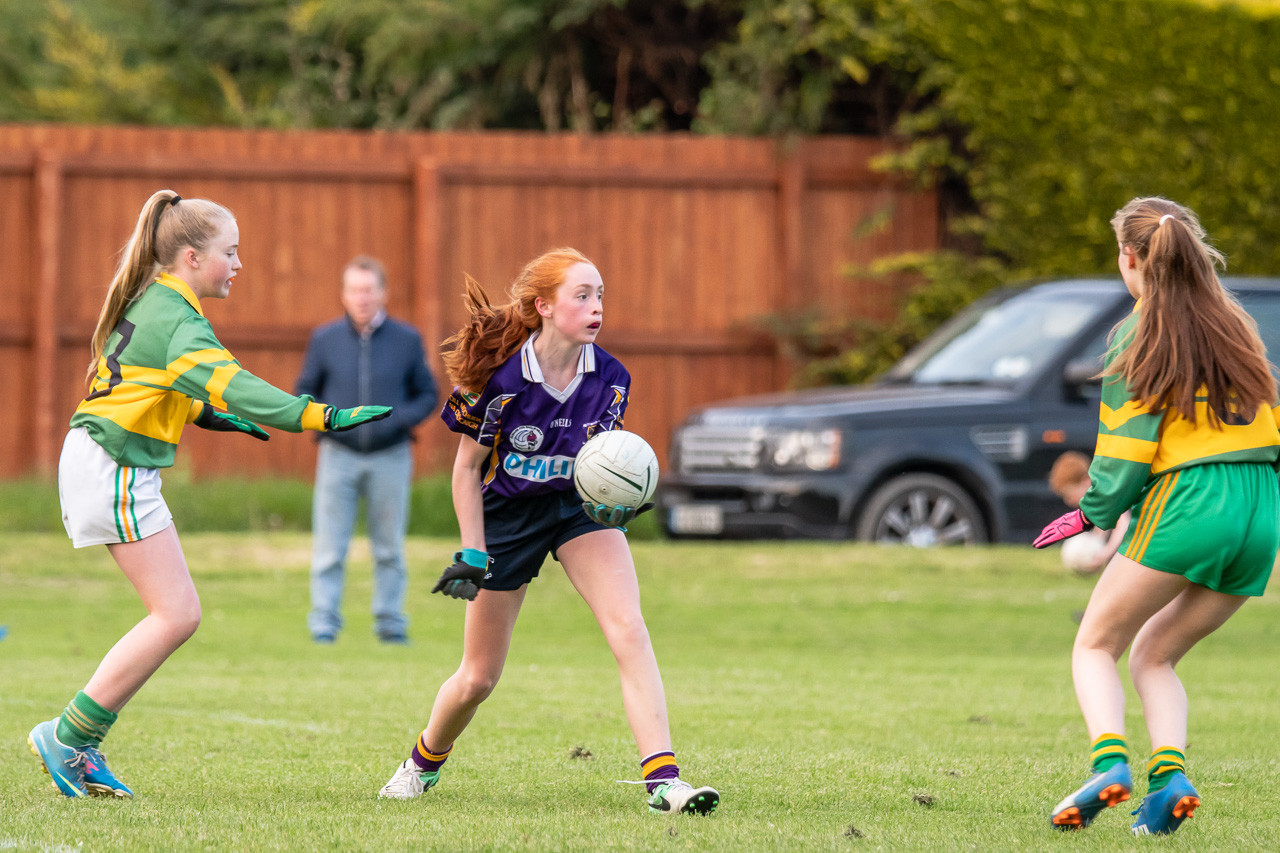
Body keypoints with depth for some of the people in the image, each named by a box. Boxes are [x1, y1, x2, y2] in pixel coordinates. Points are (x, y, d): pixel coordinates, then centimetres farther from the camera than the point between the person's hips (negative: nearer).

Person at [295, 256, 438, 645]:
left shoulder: (407, 340, 3)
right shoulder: (325, 339, 4)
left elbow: (427, 395, 9)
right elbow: (303, 393, 12)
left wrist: (401, 419, -11)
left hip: (390, 458, 0)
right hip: (339, 455, 0)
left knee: (389, 549, 7)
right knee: (328, 548, -4)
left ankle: (391, 623, 15)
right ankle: (324, 622, 0)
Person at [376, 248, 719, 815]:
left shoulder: (610, 379, -14)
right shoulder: (499, 378, -23)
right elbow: (467, 469, -11)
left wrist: (619, 496, -19)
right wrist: (471, 555, -13)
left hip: (578, 505, 2)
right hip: (505, 514, -2)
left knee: (628, 629, -22)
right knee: (478, 678, 7)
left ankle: (662, 780, -25)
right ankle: (425, 761, 39)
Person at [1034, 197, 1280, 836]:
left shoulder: (1142, 336, -2)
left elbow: (1128, 451, -5)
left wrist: (1094, 513, 10)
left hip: (1185, 505, -6)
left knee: (1095, 646, 7)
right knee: (1154, 655, 17)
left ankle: (1108, 760, -18)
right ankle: (1170, 774, -6)